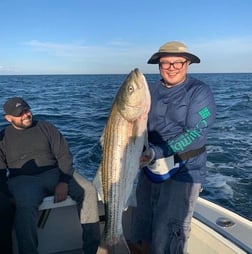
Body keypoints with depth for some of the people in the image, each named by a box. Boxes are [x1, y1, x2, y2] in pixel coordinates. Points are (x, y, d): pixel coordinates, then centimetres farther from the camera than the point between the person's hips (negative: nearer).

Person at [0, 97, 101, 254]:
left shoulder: (46, 128, 11)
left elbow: (64, 156, 3)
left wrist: (64, 182, -14)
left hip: (55, 173, 2)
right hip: (24, 179, -1)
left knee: (88, 190, -22)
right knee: (25, 205, -37)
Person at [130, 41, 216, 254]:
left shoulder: (200, 92, -9)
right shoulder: (151, 91, 7)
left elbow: (196, 133, -18)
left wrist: (157, 152, -24)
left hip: (182, 172, -5)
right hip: (150, 168, 6)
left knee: (168, 235, -1)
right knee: (142, 223, 18)